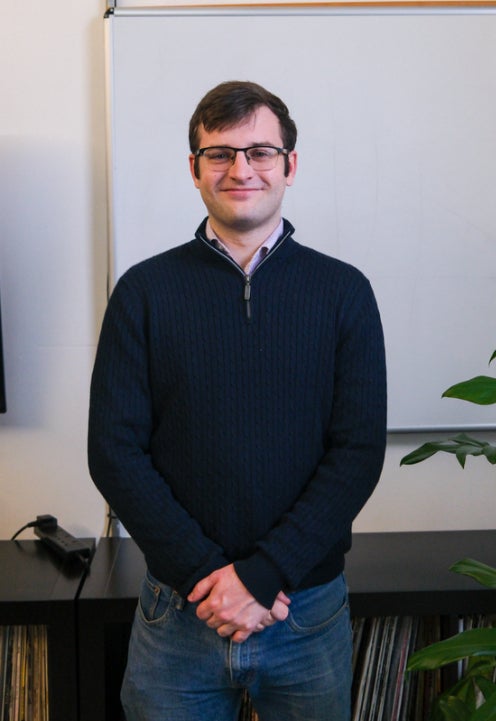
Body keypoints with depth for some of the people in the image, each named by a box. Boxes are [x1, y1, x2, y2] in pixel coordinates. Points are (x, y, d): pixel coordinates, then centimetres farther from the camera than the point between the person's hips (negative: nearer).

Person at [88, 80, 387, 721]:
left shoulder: (343, 291, -1)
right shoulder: (145, 291, -1)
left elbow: (360, 452, -6)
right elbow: (114, 452, -5)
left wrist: (262, 575, -14)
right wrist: (207, 574, -13)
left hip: (309, 609, 1)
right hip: (178, 611, 0)